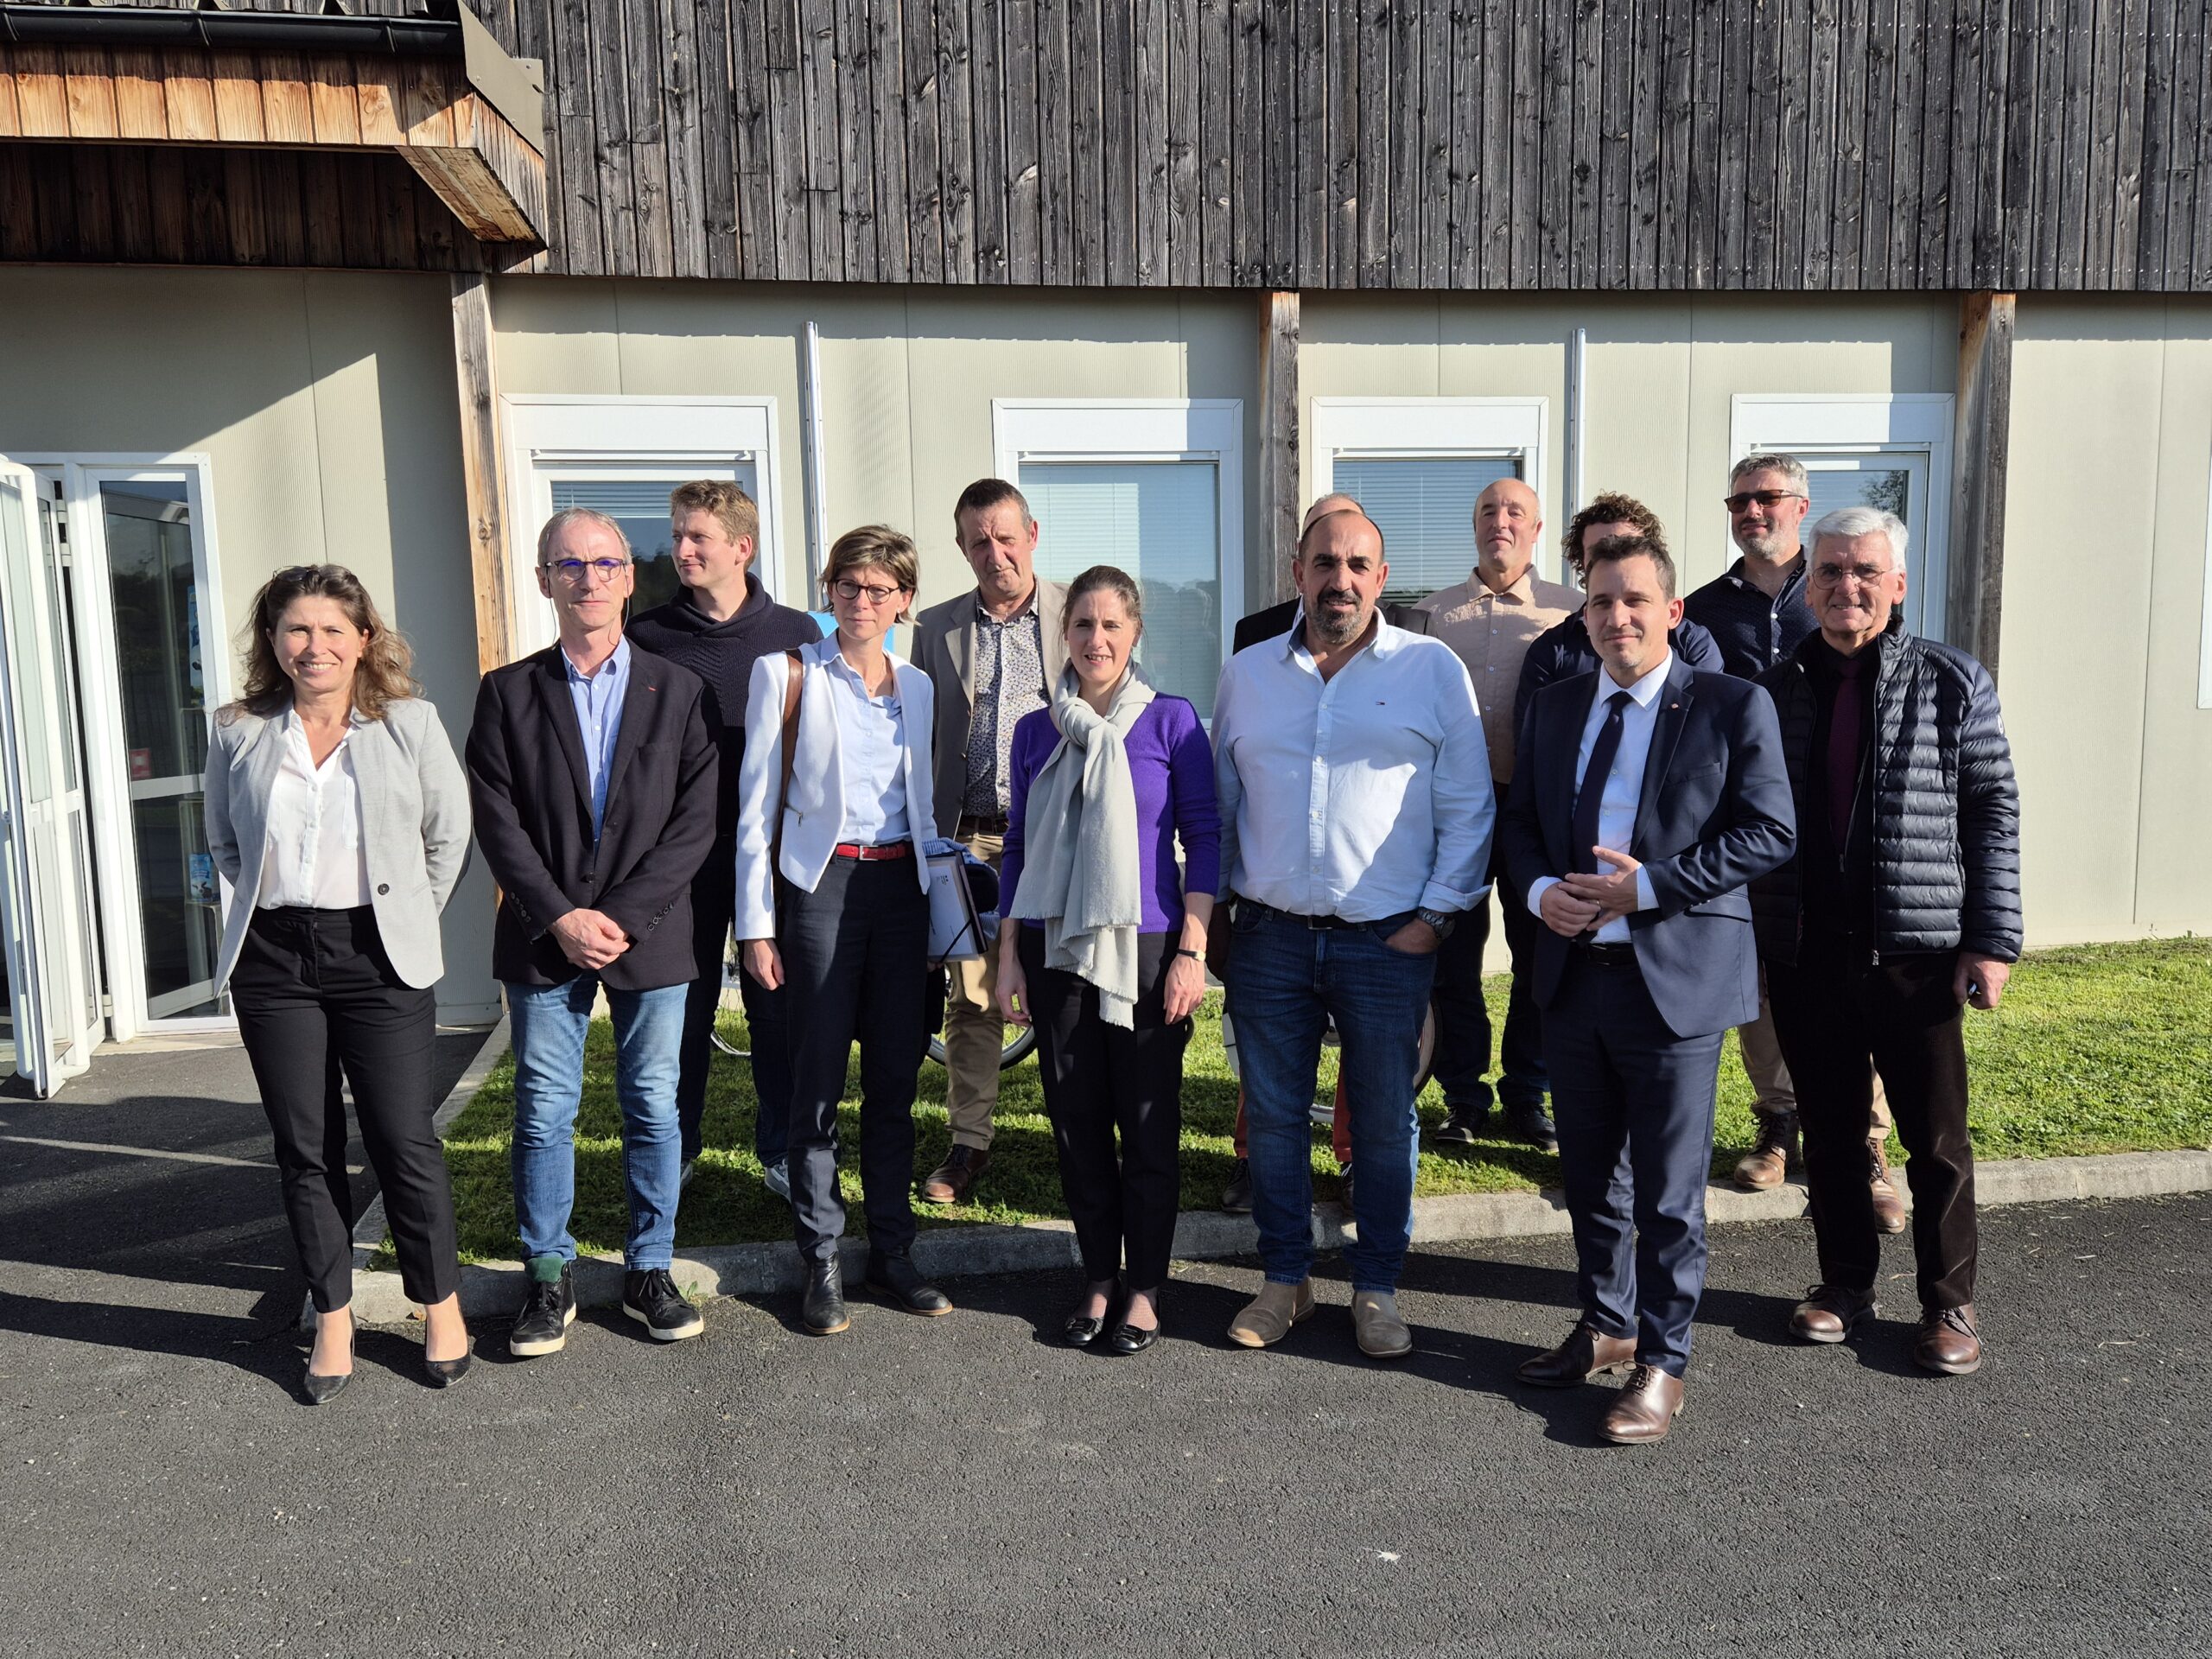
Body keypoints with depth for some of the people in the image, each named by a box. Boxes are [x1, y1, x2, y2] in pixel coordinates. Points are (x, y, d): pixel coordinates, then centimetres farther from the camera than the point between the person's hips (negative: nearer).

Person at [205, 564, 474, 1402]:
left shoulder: (409, 722, -1)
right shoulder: (239, 733, 5)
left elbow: (449, 834, 5)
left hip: (377, 958, -2)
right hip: (273, 960, 3)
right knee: (304, 1149, 8)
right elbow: (224, 842, 18)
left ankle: (441, 1304, 17)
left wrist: (407, 919, 6)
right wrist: (271, 900, 12)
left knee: (404, 1142, -1)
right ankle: (332, 1319, 22)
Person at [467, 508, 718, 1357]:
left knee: (654, 1108, 6)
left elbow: (696, 822, -3)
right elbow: (498, 822, -1)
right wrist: (559, 918, -12)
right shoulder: (508, 693, 5)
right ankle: (550, 1278, 18)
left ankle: (650, 1270, 21)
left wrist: (624, 917, -11)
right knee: (543, 1112, 4)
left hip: (651, 936, 0)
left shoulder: (678, 690, 4)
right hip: (544, 936, 0)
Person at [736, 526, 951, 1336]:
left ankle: (891, 1250, 19)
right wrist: (756, 923, -6)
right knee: (820, 1078, 0)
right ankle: (821, 1262, 12)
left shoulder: (916, 685, 12)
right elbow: (757, 805, -1)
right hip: (822, 883, -4)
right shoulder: (787, 673, 0)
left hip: (900, 883, 4)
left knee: (895, 1073, 7)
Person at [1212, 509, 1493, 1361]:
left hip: (1387, 940, -2)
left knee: (1384, 1124, 7)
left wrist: (1435, 915, -5)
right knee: (1273, 1117, 10)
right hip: (1268, 938, 2)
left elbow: (1467, 806, 0)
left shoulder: (1433, 669, 0)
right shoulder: (1246, 674, 8)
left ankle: (1377, 1288, 24)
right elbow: (1219, 803, 14)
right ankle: (1284, 1279, 27)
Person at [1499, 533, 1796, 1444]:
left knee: (1668, 1192, 4)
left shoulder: (1732, 705, -6)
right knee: (1589, 1175, 19)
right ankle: (1606, 1326, 38)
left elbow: (1769, 830, -10)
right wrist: (1539, 889, -7)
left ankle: (1662, 1364, 21)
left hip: (1676, 980, -5)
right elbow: (1520, 819, 14)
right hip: (1573, 971, 5)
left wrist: (1652, 885, -18)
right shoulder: (1555, 706, 9)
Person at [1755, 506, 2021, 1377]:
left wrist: (1993, 940, -7)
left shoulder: (1952, 683, -1)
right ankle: (1845, 1282, 29)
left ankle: (1949, 1304, 23)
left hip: (1917, 948, -2)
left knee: (1937, 1138, 8)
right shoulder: (1775, 689, 5)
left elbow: (1993, 813, -1)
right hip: (1804, 951, 2)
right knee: (1830, 1132, 13)